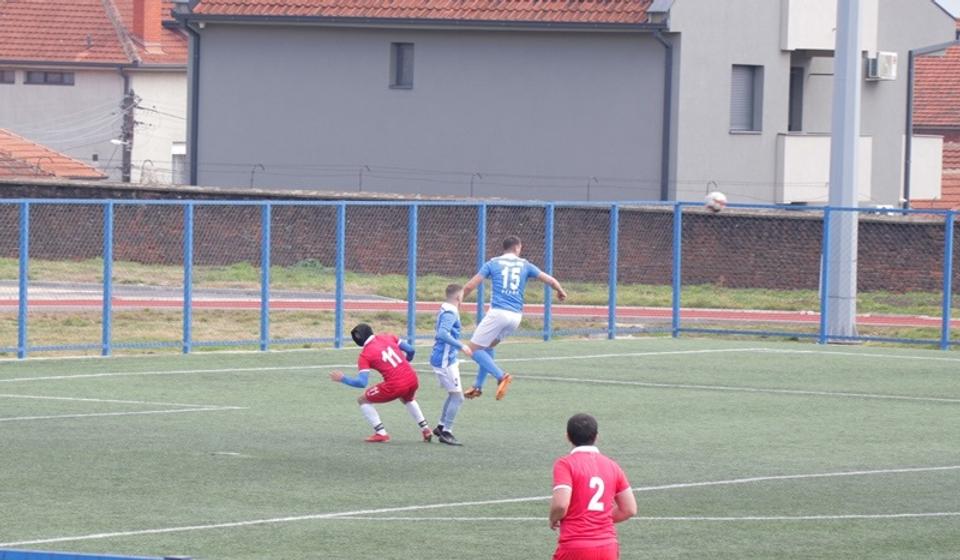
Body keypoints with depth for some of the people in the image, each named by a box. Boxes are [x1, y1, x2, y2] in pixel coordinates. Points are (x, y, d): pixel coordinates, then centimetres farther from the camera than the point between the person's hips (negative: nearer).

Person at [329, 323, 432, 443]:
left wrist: (342, 379, 5)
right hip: (413, 379, 6)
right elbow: (410, 350, 11)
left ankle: (381, 433, 7)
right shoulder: (388, 337, 11)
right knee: (408, 399, 41)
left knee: (362, 400, 13)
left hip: (395, 386, -6)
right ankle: (425, 430, 36)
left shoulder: (364, 355, -3)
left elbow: (362, 382, -9)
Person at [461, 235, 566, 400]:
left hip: (498, 312, -5)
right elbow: (551, 281, 13)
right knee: (487, 346, 25)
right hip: (516, 316, 5)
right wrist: (561, 292, 34)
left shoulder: (493, 264, 4)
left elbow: (469, 286, 0)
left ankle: (501, 376, -19)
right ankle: (478, 386, 22)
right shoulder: (525, 265, 11)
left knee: (474, 348, 0)